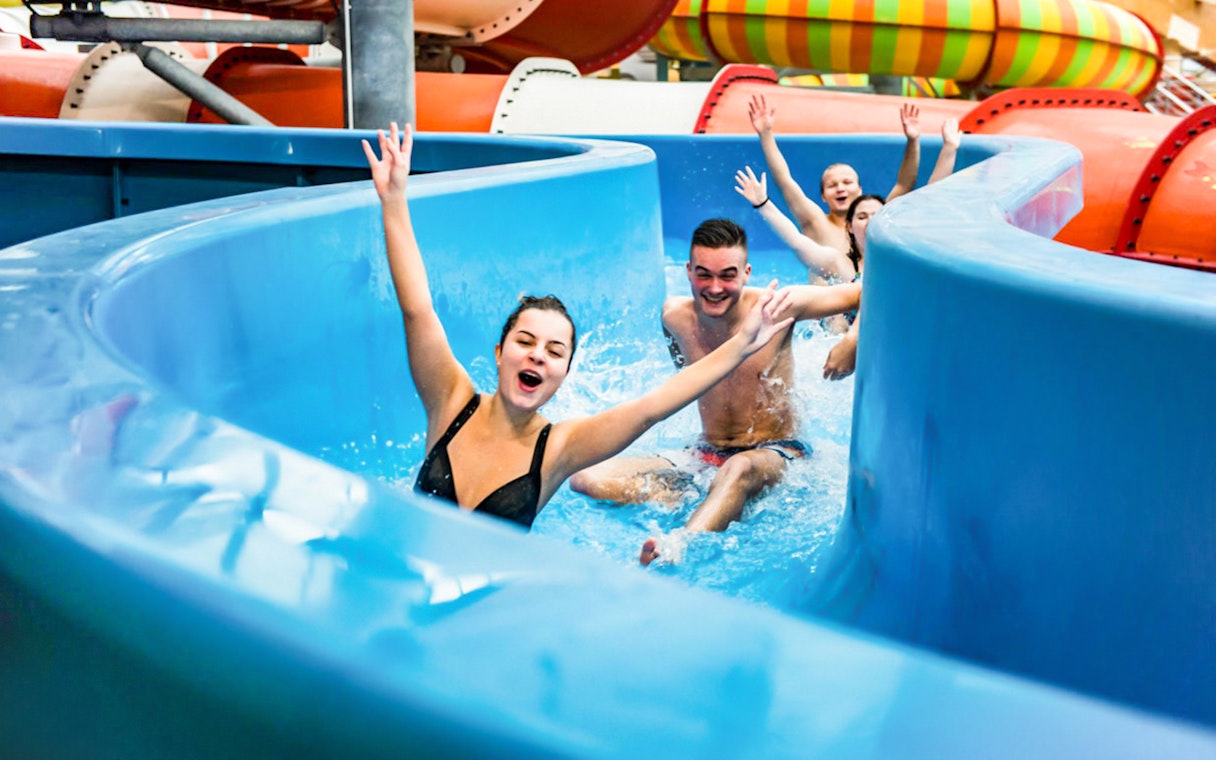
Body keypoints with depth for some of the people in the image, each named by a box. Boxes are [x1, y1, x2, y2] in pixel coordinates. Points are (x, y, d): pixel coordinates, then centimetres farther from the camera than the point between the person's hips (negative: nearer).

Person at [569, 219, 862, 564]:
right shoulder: (675, 315, 0)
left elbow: (863, 293, -7)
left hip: (776, 454, -5)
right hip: (705, 454, 5)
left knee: (738, 469, -44)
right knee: (587, 478, -17)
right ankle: (711, 514, -31)